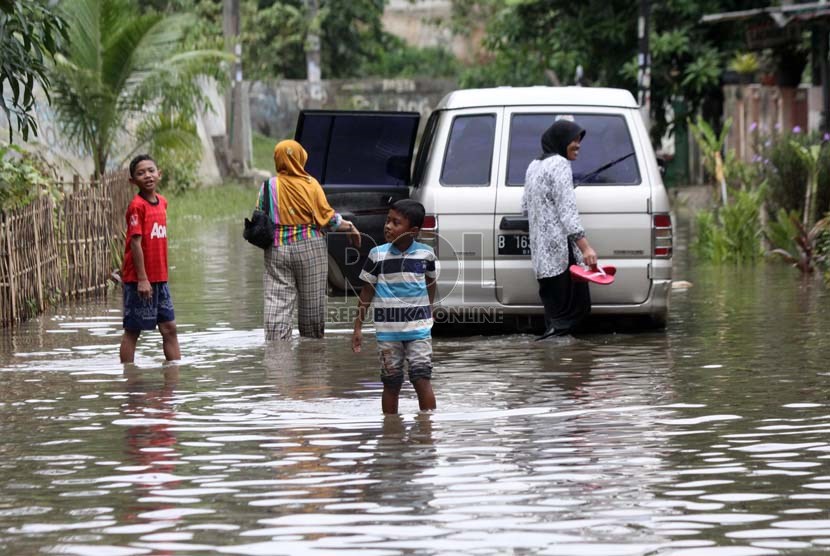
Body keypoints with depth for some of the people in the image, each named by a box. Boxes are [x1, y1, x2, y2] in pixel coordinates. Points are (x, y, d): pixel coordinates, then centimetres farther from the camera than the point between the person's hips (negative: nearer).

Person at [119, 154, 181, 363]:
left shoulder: (162, 202, 9)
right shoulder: (137, 206, -12)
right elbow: (135, 242, -16)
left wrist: (161, 274, 13)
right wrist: (142, 279, -19)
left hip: (159, 278, 7)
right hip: (139, 280, -7)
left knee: (169, 327, 8)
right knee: (132, 330, 1)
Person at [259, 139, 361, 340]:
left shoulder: (269, 186, 1)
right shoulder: (310, 184, -5)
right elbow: (327, 217, -3)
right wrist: (350, 228, 11)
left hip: (277, 248, 1)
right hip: (309, 248, -1)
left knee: (276, 301, -2)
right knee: (312, 301, 9)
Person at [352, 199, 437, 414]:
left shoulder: (426, 254, -2)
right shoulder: (377, 255, -3)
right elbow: (367, 291, 4)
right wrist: (358, 327, 4)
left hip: (418, 328, -1)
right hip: (387, 330, 1)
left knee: (422, 379, -9)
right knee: (391, 384, 7)